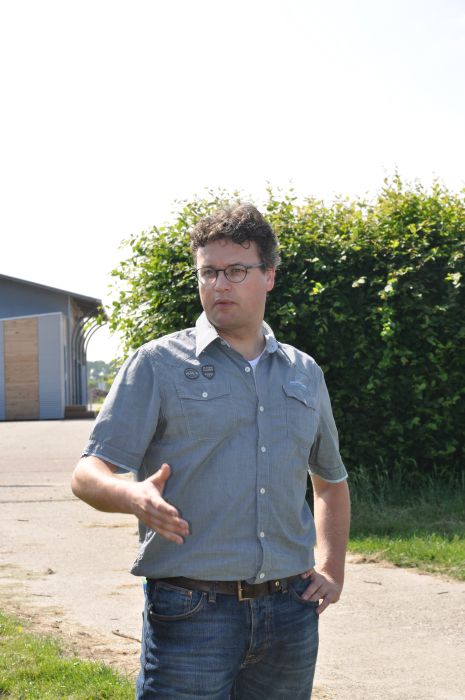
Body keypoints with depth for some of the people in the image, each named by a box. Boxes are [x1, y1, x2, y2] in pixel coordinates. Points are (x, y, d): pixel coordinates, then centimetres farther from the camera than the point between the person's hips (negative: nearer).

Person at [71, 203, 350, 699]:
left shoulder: (305, 374, 13)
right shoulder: (158, 365, 0)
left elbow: (330, 481, 27)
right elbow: (88, 474, -6)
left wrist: (332, 568, 13)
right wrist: (134, 496, -27)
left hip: (290, 613, 4)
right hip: (191, 614, -4)